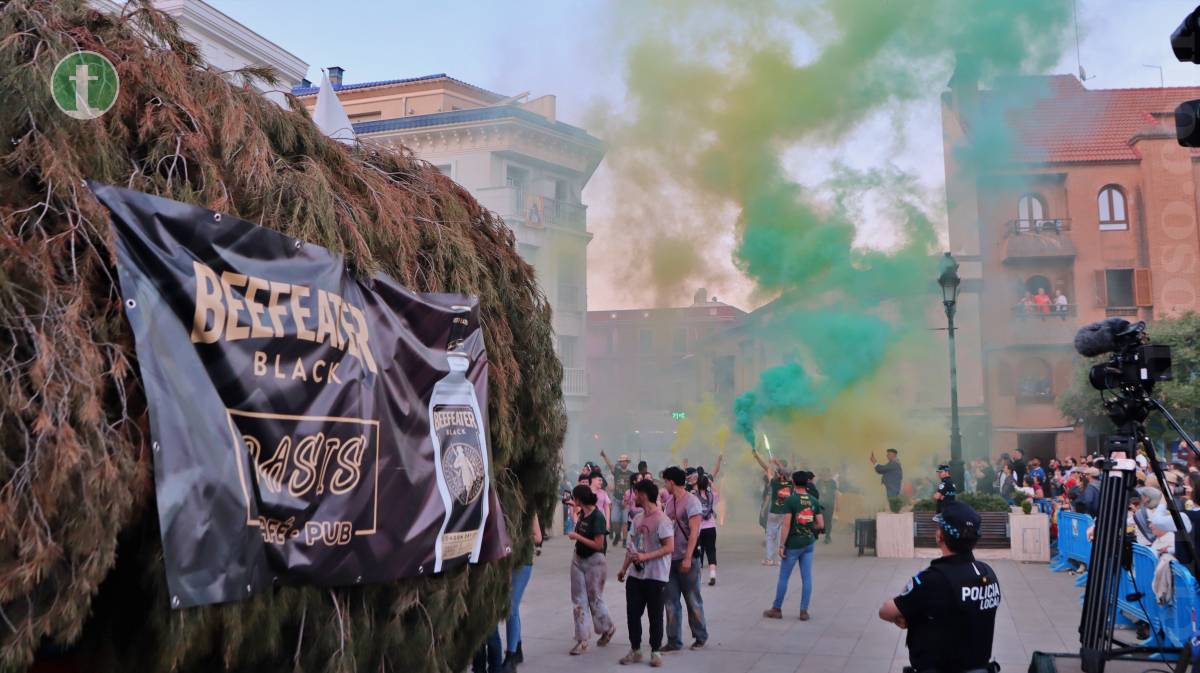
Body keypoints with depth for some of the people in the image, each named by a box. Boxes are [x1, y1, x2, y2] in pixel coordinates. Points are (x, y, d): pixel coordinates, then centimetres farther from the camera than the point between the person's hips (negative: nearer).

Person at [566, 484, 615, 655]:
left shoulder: (597, 517, -20)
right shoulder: (582, 513, 3)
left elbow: (598, 545, -23)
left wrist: (577, 537, -19)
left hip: (594, 562, -8)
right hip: (578, 559, 8)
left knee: (595, 599, 6)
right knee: (579, 601, 5)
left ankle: (608, 629, 32)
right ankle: (582, 641, 9)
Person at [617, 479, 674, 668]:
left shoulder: (661, 520, -14)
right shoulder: (637, 518, 10)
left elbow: (669, 547, -19)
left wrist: (645, 557, -25)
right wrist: (624, 568, 16)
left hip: (655, 576, -7)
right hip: (635, 574, 7)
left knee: (655, 616, 3)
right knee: (632, 613, 8)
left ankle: (656, 652, 15)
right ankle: (635, 650, 20)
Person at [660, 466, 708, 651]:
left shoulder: (691, 502, -12)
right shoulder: (668, 500, 10)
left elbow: (694, 532, -17)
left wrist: (687, 558, -21)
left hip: (686, 559, -7)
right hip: (670, 558, 7)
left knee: (693, 601, 6)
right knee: (671, 602, 6)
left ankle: (701, 637, 22)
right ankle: (674, 641, 12)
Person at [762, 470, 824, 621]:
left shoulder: (791, 500, -13)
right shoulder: (814, 501, 1)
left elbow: (787, 525, -15)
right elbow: (821, 524, 2)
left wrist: (781, 545, -11)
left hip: (793, 544, -4)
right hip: (809, 543, 4)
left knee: (783, 577, 6)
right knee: (806, 578, 7)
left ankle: (776, 609, 15)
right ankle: (804, 611, 10)